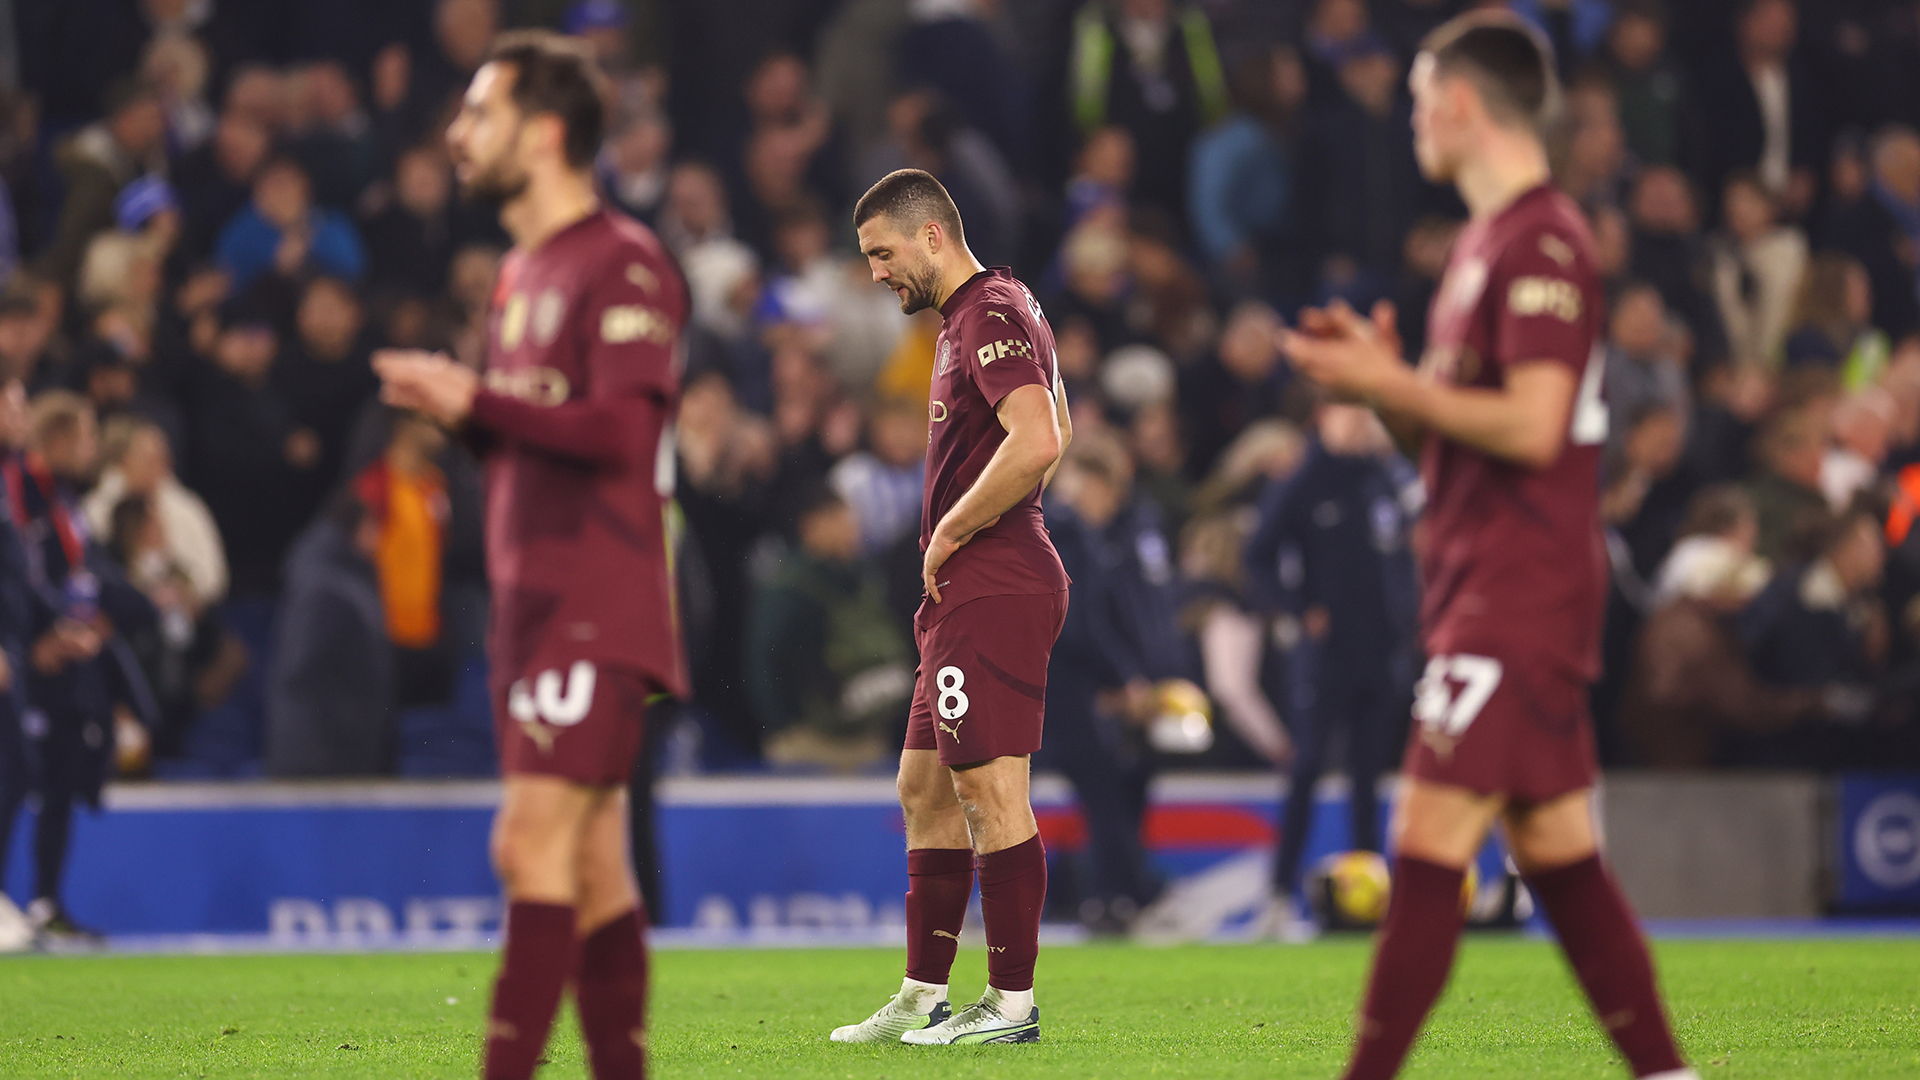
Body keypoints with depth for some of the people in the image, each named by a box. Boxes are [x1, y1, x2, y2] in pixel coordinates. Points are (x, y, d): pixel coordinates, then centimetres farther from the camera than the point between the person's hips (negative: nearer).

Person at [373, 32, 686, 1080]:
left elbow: (622, 428, -20)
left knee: (537, 843, -15)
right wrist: (456, 409, 6)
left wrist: (477, 400, -16)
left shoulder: (623, 263, -10)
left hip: (596, 608, -9)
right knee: (591, 864, 9)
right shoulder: (525, 269, 20)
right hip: (535, 600, 9)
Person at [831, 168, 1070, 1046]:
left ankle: (1013, 1004, -7)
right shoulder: (978, 314, 19)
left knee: (989, 790, -9)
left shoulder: (989, 316, -13)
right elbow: (1054, 428, 32)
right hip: (969, 594, 11)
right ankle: (923, 998, 18)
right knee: (925, 788, 14)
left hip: (992, 592, -11)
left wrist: (950, 534, -16)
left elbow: (1037, 444, -27)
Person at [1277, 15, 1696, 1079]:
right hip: (1483, 598, 10)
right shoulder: (1486, 242, 18)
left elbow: (1531, 427, -22)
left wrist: (1391, 384, -15)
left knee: (1429, 850, -12)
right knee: (1560, 860, 9)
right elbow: (1448, 441, 24)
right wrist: (1382, 376, 7)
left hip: (1517, 605, -10)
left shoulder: (1541, 242, -13)